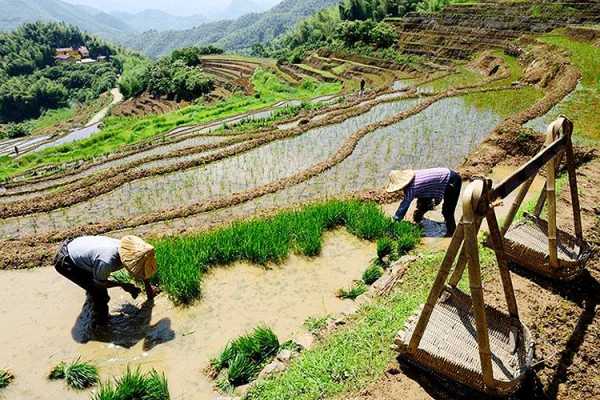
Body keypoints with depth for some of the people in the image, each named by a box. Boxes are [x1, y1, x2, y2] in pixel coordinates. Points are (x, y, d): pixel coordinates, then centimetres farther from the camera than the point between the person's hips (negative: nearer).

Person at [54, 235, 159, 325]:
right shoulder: (106, 262, -40)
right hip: (65, 262, -7)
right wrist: (123, 285, -10)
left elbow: (144, 269, 4)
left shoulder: (127, 249, -18)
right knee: (98, 291, -5)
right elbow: (99, 283, -17)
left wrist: (148, 287, 16)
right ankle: (101, 322, 19)